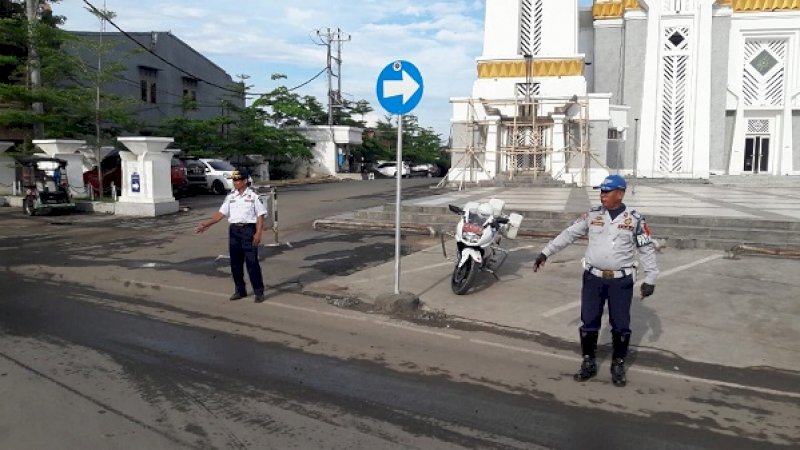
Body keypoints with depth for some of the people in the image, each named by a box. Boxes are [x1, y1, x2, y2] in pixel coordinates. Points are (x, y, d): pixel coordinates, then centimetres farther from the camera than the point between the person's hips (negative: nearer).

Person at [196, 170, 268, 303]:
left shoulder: (253, 196, -3)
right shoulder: (230, 197, 10)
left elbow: (260, 216, -5)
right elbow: (221, 213, 8)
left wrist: (258, 233, -14)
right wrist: (206, 224, -1)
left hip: (249, 229, -5)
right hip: (234, 229, 5)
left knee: (252, 262, -6)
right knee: (235, 262, 9)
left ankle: (259, 292, 2)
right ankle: (240, 290, 21)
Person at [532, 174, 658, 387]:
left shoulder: (634, 219, -4)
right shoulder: (592, 215, 1)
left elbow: (647, 249, 2)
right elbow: (568, 234, 4)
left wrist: (650, 278, -2)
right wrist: (546, 252, 1)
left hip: (621, 280, -1)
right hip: (593, 278, 2)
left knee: (620, 325, 7)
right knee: (588, 322, 7)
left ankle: (618, 365, 25)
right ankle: (588, 363, 23)